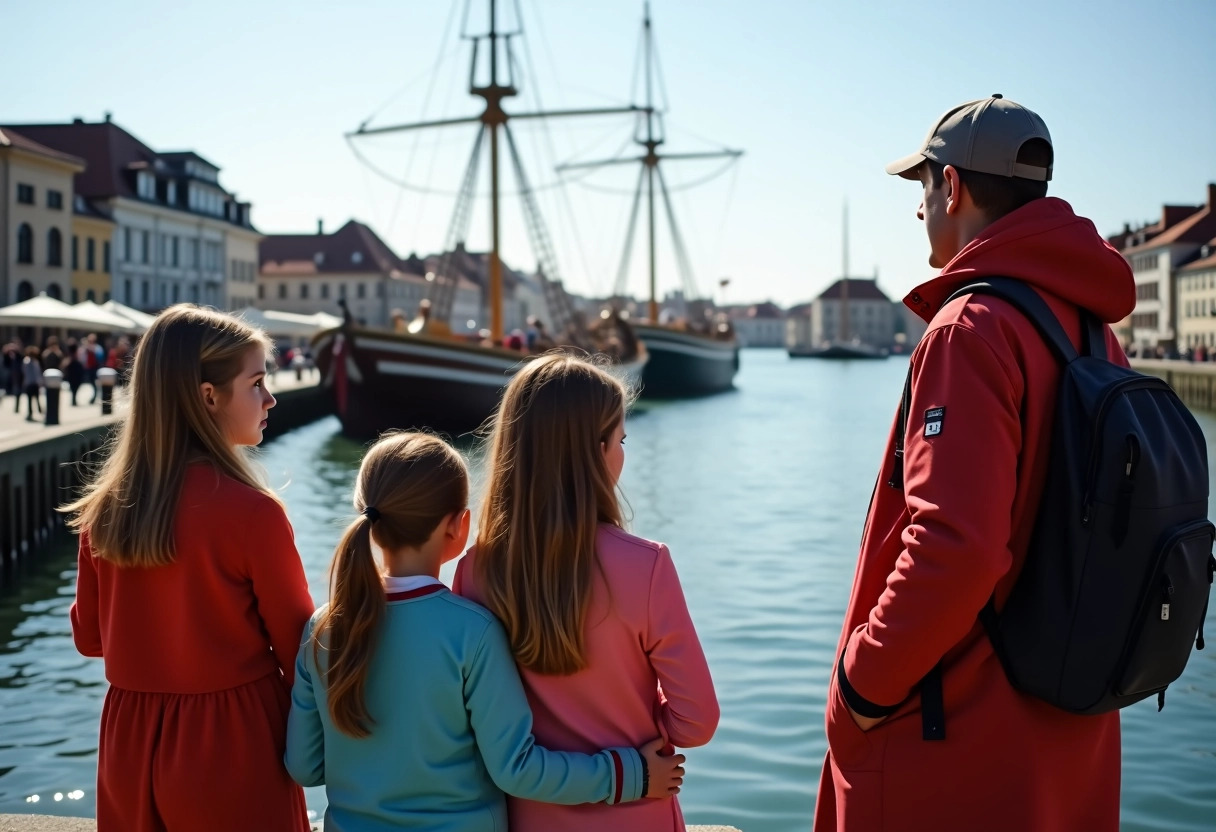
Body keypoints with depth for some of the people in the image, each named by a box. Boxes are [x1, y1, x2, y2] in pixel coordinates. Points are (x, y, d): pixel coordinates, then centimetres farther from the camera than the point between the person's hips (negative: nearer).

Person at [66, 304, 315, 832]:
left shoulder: (104, 509, -4)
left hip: (130, 742, 5)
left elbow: (89, 635, 9)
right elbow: (297, 645, -11)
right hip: (233, 747, -5)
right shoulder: (251, 512, -20)